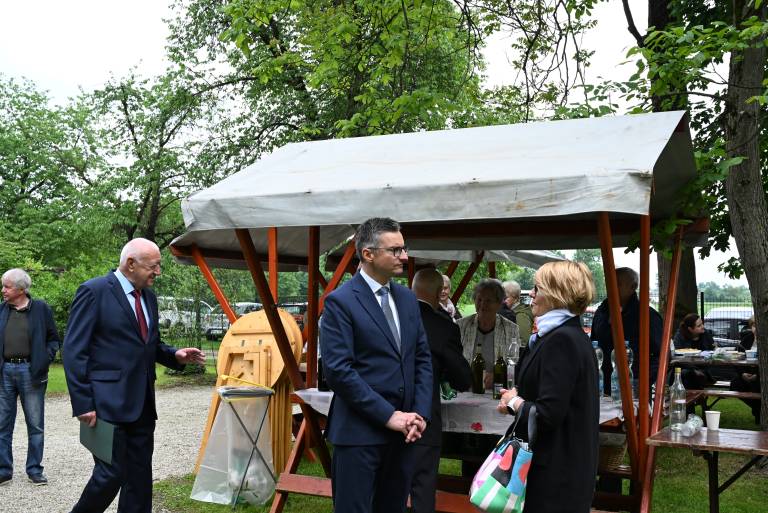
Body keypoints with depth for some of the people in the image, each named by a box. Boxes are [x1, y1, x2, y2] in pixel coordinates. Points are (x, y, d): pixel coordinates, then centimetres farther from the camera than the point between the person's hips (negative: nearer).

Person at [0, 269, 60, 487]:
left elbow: (53, 339, 4)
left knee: (35, 425, 5)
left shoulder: (41, 309, -1)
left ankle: (35, 470, 15)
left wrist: (45, 360, -9)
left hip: (30, 371, -3)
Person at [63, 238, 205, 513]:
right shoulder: (94, 291, -9)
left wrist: (175, 355, 3)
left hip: (142, 404, 7)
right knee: (111, 474, -7)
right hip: (108, 404, -7)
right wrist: (83, 404, -16)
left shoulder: (148, 296, 13)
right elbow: (74, 351, -11)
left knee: (140, 475, 9)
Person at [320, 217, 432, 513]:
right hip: (360, 431, -6)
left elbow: (422, 359, 13)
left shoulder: (407, 298, 11)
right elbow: (338, 369, -17)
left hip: (403, 430, 6)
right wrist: (388, 416, -16)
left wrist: (420, 413, 0)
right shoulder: (341, 301, -10)